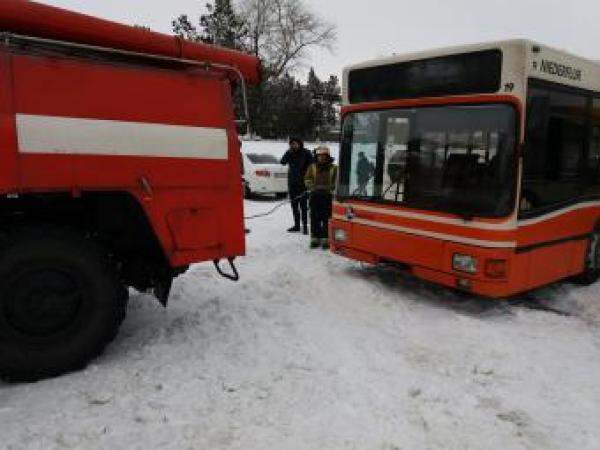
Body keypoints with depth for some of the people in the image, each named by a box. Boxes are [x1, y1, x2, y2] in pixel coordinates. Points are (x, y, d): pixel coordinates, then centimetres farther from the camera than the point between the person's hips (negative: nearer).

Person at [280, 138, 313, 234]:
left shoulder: (306, 153, -5)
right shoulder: (290, 153, 6)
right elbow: (283, 162, -6)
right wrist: (289, 152, -17)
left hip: (303, 183, -5)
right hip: (292, 183, 5)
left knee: (303, 205, -5)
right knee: (294, 205, 11)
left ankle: (305, 225, 1)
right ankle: (296, 225, 21)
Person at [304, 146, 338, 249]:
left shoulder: (333, 168, 4)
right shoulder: (312, 167, 10)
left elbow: (336, 181, 4)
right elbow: (307, 179, 9)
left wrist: (330, 188, -13)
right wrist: (313, 187, -8)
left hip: (328, 196, -2)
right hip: (315, 195, 2)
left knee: (327, 219, -3)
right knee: (315, 218, 4)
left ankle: (326, 239, 3)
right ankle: (315, 238, 13)